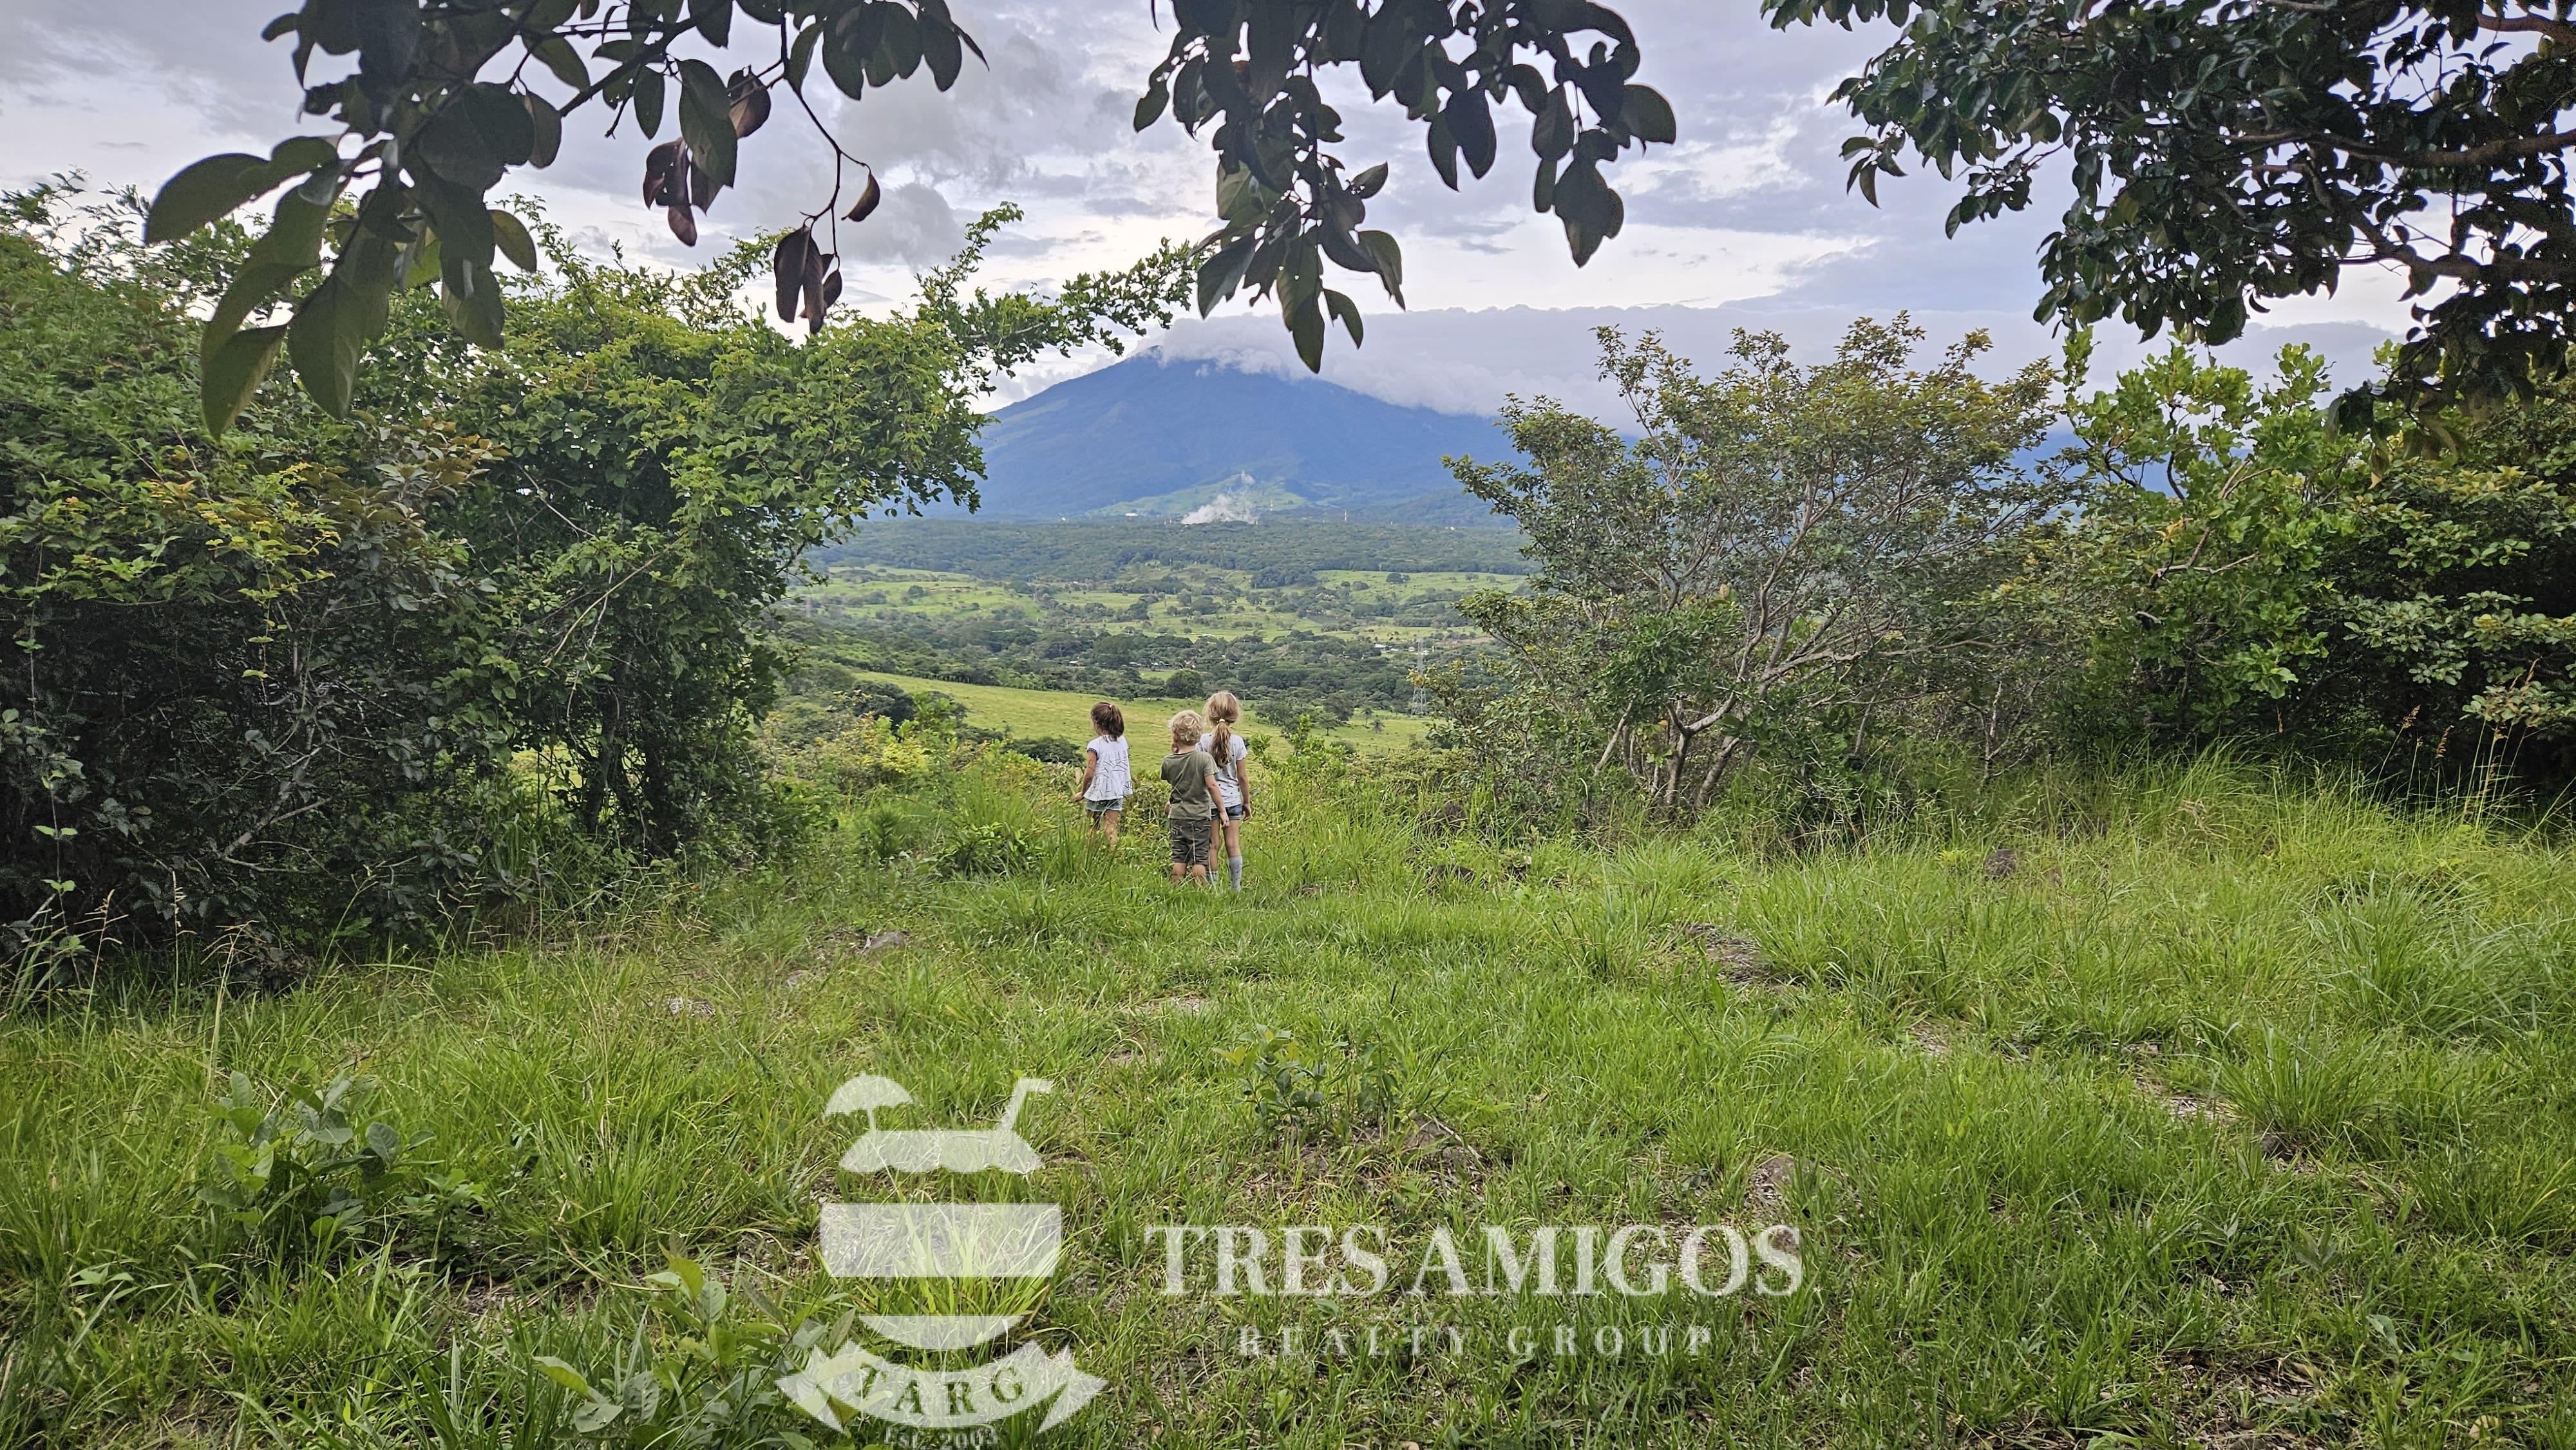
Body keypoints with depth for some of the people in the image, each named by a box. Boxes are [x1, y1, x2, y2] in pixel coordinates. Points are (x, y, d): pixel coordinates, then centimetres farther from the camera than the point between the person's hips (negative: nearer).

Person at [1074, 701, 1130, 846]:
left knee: (1093, 828, 12)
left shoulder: (1095, 745, -15)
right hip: (1118, 791, 5)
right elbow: (1123, 767, 9)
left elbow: (1089, 773, -16)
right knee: (1111, 829, 3)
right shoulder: (1122, 741, 2)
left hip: (1099, 791, -4)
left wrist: (1082, 792, -2)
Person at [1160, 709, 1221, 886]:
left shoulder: (1168, 761, -3)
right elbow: (1212, 786, -16)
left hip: (1177, 816, 3)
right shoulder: (1204, 759, -11)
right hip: (1200, 816, -2)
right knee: (1199, 859, 2)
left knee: (1179, 858, 9)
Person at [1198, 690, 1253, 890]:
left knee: (1212, 845, 7)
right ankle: (1237, 887, 10)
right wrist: (1247, 802, 11)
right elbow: (1242, 777, -1)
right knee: (1234, 845, 6)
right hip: (1233, 799, 1)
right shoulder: (1237, 741, -5)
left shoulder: (1203, 740, -7)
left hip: (1210, 799, -1)